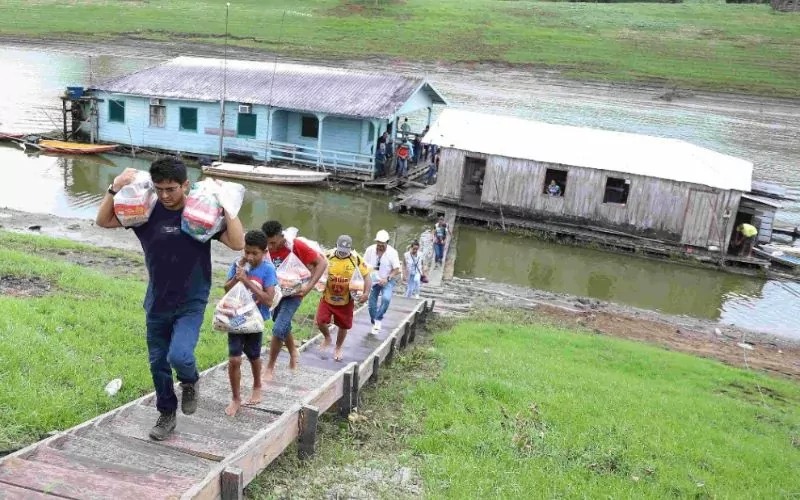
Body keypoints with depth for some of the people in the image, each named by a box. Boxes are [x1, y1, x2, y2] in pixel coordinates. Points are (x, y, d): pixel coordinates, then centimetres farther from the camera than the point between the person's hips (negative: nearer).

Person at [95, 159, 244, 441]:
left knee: (179, 356, -23)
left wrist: (225, 205, -24)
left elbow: (238, 243, -19)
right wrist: (115, 189, -13)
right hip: (157, 304, 4)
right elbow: (103, 221, 2)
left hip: (191, 303, -4)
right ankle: (166, 415, 35)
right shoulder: (147, 211, -5)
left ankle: (190, 381, 13)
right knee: (158, 363, 14)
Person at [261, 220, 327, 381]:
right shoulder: (266, 250, -16)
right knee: (284, 326, 22)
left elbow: (322, 262, -19)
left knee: (278, 329, -14)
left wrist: (309, 286, -25)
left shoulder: (296, 246, -26)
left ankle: (270, 367, 5)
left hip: (293, 294, -5)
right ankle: (293, 353, 50)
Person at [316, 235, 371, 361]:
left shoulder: (356, 259, -11)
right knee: (320, 321, -6)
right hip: (327, 298, 0)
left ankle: (338, 348, 38)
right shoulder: (328, 256, -10)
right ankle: (327, 338, 28)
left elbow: (366, 276, -5)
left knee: (343, 325, 12)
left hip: (346, 300, 0)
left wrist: (366, 293, -17)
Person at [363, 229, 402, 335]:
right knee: (372, 304, 7)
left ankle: (378, 319, -10)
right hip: (374, 280, 3)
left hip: (388, 281, -3)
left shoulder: (392, 252, -17)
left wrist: (387, 278, -28)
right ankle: (374, 324, 29)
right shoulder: (370, 250, -11)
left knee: (386, 298, -29)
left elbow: (397, 270, -14)